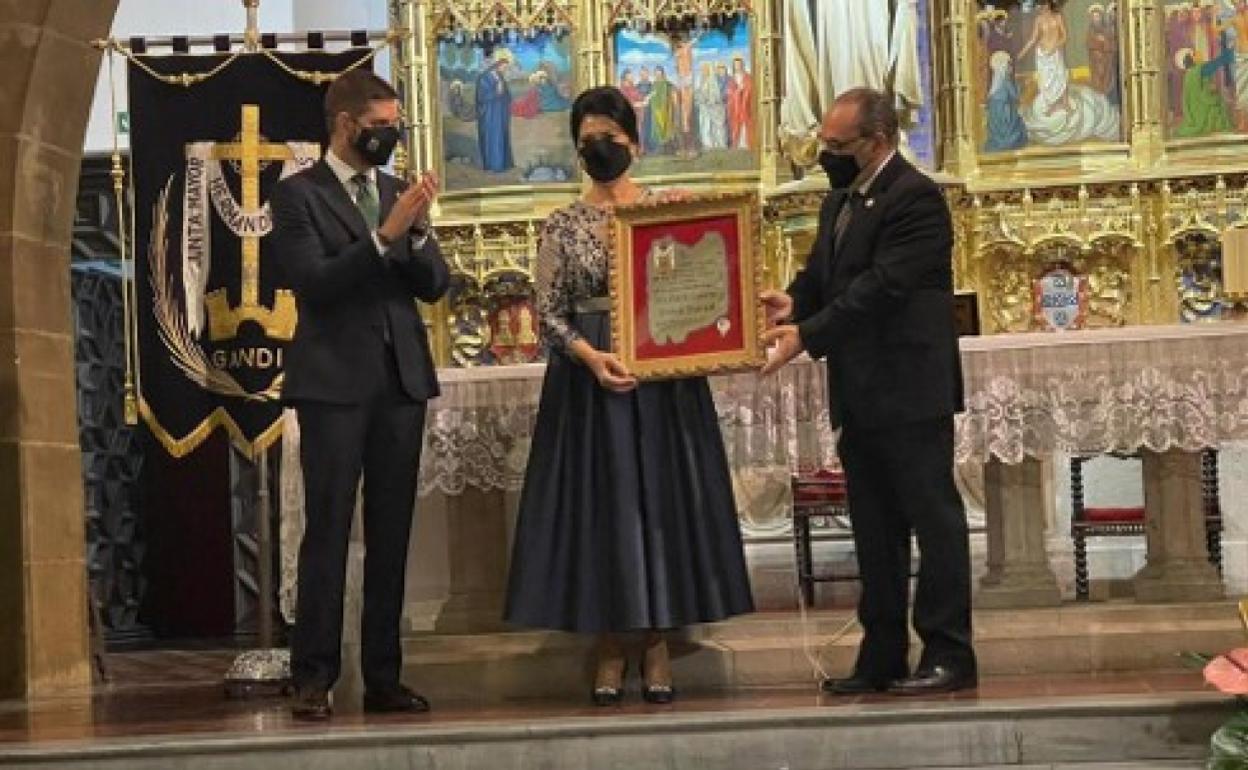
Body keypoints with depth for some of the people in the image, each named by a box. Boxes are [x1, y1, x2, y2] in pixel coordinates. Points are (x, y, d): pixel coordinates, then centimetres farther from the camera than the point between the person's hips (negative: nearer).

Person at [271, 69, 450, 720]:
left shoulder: (400, 194, 15)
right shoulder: (299, 194, -1)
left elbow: (435, 286, 9)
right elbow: (313, 282, -12)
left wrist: (418, 231, -9)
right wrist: (384, 234, -20)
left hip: (401, 379, 5)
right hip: (335, 381, -5)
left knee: (391, 536, 6)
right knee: (327, 532, -6)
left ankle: (383, 678, 10)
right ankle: (313, 679, -1)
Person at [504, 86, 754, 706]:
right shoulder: (563, 226, 4)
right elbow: (548, 313, 1)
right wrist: (591, 356, -15)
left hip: (665, 379, 1)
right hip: (589, 377, 0)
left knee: (662, 498, 1)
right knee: (600, 503, 1)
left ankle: (658, 643, 10)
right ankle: (609, 649, 9)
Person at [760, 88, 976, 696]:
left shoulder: (915, 199, -14)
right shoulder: (840, 201, 16)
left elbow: (881, 287, -21)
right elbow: (822, 274, 15)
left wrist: (807, 335, -24)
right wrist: (793, 301, -8)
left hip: (910, 392, -9)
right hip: (860, 395, 9)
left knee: (933, 519, -1)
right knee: (875, 528, 12)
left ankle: (948, 653, 5)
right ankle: (882, 656, 19)